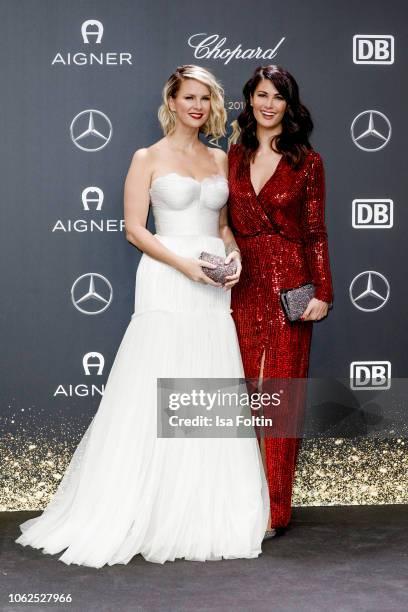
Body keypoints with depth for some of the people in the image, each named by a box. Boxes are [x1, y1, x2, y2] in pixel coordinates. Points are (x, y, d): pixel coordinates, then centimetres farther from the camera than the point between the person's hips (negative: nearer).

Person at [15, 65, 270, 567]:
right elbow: (134, 228, -5)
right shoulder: (149, 158, 1)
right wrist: (185, 265, -15)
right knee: (157, 395, -6)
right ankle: (147, 512, 3)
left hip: (213, 289, 5)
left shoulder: (221, 159, 16)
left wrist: (233, 254, -1)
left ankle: (206, 514, 13)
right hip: (166, 283, -5)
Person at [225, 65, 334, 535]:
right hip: (242, 284, 3)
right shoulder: (234, 156, 10)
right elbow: (224, 223, 12)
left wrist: (323, 293, -5)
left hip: (288, 285, -3)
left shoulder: (306, 162, 2)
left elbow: (316, 233, 2)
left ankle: (274, 509, 7)